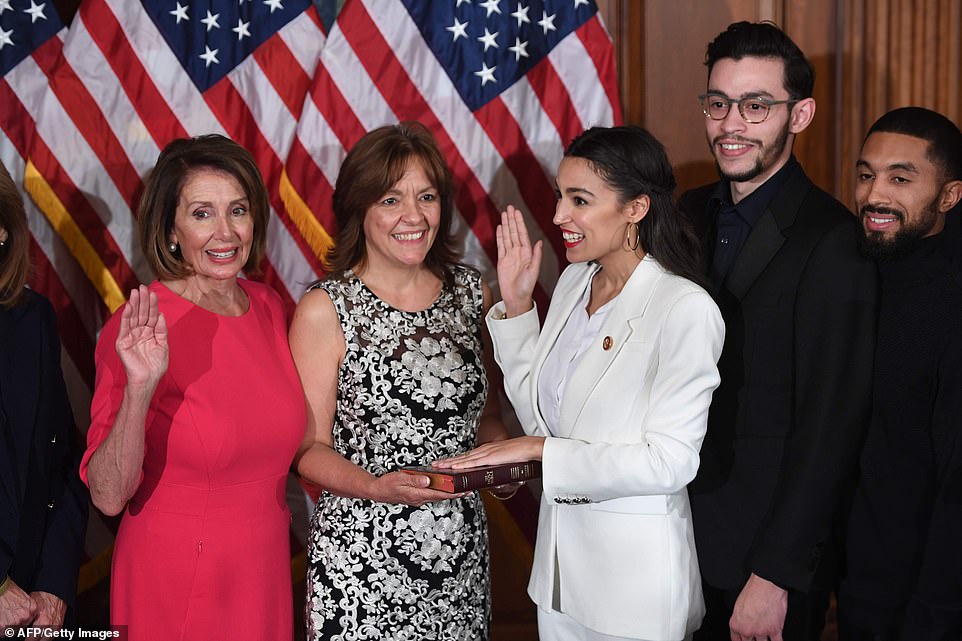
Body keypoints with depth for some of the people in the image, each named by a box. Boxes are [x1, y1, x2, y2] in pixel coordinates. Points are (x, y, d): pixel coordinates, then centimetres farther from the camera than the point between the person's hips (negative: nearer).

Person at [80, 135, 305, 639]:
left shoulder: (267, 305, 0)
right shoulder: (138, 328, -17)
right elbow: (109, 496, -21)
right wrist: (139, 388, -33)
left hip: (265, 570, 5)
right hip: (176, 583, -5)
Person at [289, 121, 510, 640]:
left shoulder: (471, 293, 4)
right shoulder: (324, 310, -9)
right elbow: (310, 448, -7)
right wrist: (377, 488, -23)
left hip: (463, 550, 4)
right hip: (362, 559, -4)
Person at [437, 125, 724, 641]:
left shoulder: (685, 308, -19)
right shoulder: (575, 280, 3)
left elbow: (670, 461, -21)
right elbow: (538, 413, 8)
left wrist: (540, 450, -19)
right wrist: (516, 306, 0)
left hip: (635, 561, -6)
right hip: (558, 544, 7)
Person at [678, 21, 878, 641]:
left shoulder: (833, 242, -17)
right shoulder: (691, 212, 4)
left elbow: (830, 425, -18)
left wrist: (775, 576, -18)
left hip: (768, 551, -6)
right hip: (679, 535, 6)